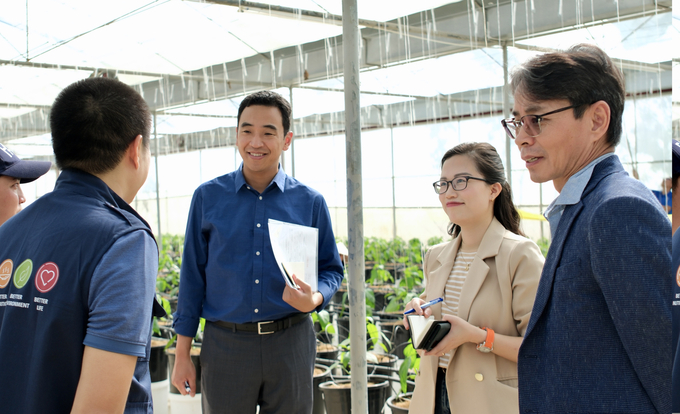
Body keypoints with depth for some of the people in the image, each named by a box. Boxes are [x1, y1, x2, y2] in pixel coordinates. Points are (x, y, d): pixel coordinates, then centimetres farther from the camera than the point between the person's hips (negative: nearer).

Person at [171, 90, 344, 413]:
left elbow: (331, 268, 9)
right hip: (225, 345, 0)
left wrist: (314, 299, -15)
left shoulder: (310, 202, 2)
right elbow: (192, 277, 4)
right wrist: (182, 354, 3)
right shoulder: (208, 197, 2)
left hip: (290, 342, 1)